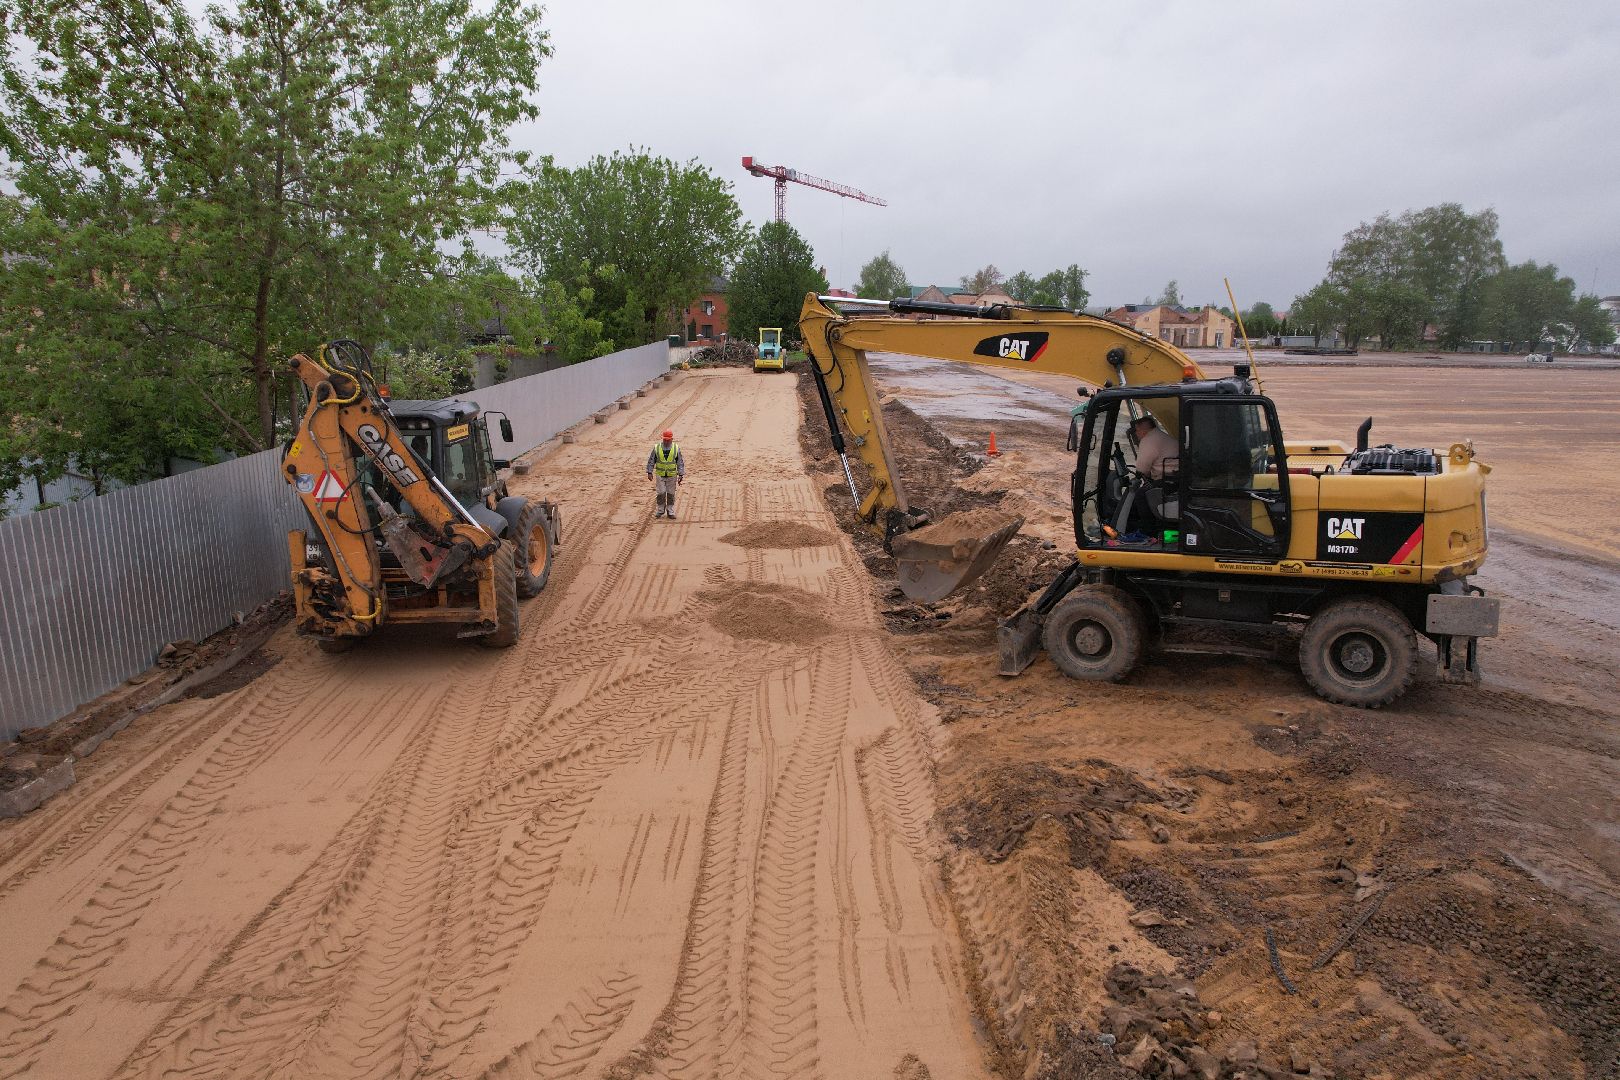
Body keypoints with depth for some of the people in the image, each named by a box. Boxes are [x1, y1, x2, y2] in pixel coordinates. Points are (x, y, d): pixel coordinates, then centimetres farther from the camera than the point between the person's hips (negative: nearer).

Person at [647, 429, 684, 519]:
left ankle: (670, 512, 17)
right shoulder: (657, 448, -5)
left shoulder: (676, 448, -5)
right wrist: (649, 472, -3)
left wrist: (681, 475, -6)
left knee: (671, 494, 6)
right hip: (660, 475, 0)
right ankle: (660, 510, 17)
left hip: (672, 475, 0)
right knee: (661, 493, -1)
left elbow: (680, 463, -1)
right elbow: (651, 461, 2)